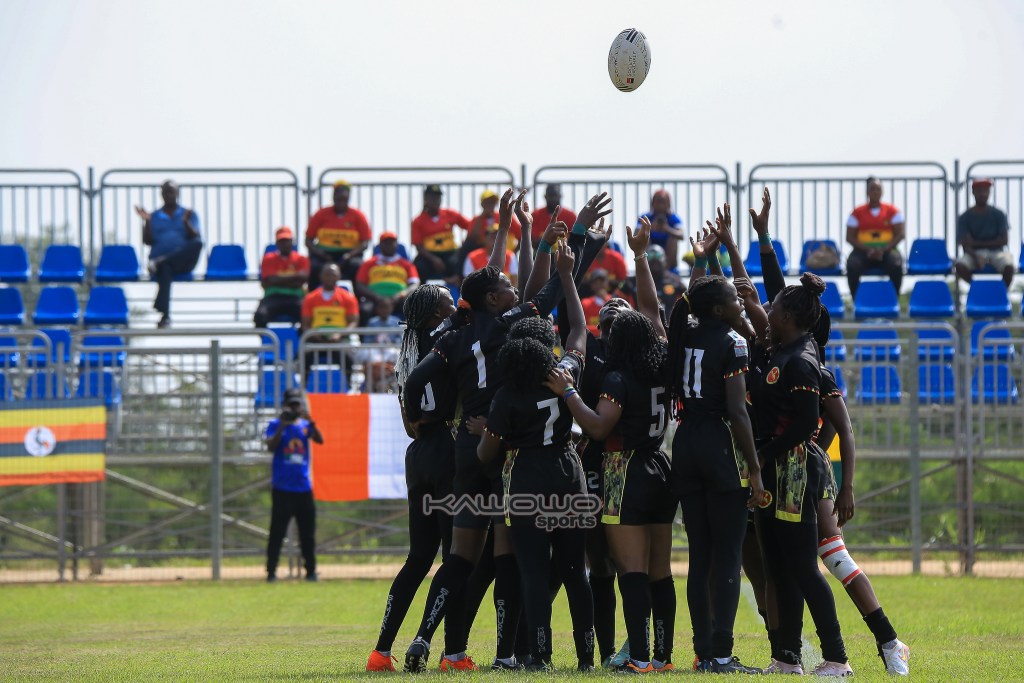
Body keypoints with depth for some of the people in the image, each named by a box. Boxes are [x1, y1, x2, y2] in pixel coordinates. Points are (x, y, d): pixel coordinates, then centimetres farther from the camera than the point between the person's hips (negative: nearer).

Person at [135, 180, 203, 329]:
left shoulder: (188, 214, 20)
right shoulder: (154, 217, 22)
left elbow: (195, 238, 4)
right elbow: (147, 241, 10)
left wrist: (186, 222, -12)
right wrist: (147, 222, -3)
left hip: (182, 261, 0)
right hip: (159, 260, 0)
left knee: (197, 244, -34)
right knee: (165, 270, -40)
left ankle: (160, 262, -37)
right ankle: (165, 317, -50)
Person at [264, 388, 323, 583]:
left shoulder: (305, 425, 10)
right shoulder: (275, 425, 2)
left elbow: (319, 440, -7)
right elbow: (271, 446, -13)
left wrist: (310, 421, -21)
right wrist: (282, 426, -21)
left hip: (304, 487, 3)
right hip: (282, 488, -3)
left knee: (308, 532, 5)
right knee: (277, 531, -5)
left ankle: (311, 571, 10)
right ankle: (271, 572, -3)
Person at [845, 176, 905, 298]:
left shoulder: (892, 211, 9)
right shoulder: (858, 213, 10)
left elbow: (900, 234, 2)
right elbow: (850, 238, 4)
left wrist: (884, 250, -13)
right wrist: (867, 250, -13)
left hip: (887, 250, 0)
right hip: (863, 251, 0)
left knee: (896, 265, -34)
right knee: (852, 266, -33)